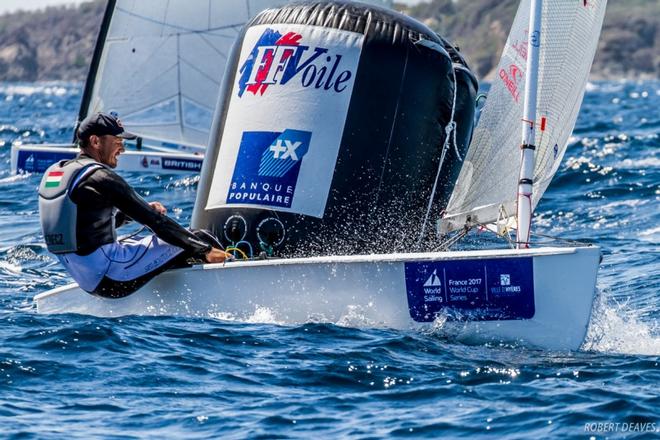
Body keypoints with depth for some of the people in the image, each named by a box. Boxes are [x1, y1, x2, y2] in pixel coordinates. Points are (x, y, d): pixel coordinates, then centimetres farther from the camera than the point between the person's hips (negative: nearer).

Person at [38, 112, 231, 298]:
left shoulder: (52, 173, 11)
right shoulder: (100, 178, -16)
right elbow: (156, 221, -14)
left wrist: (145, 209, 17)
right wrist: (205, 250, -7)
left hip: (86, 282, 9)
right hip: (113, 280, -9)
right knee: (197, 241, -1)